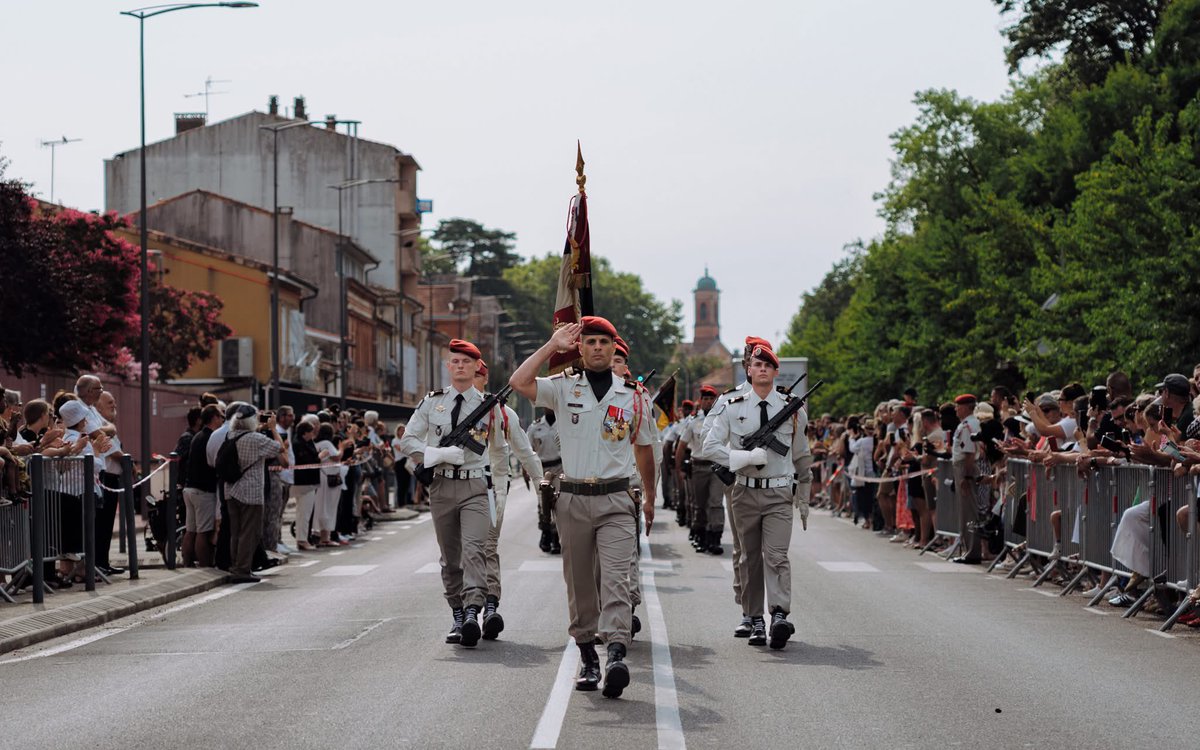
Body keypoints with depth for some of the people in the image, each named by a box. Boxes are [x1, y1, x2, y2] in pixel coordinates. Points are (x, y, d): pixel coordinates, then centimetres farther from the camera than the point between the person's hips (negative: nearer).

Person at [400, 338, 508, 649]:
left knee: (473, 549, -19)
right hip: (441, 486, 2)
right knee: (450, 557, 8)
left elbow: (498, 448, 21)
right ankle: (457, 616, 18)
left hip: (474, 487, -2)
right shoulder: (431, 402, 6)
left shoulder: (489, 406, 6)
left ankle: (472, 614, -30)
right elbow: (408, 440, 4)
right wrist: (440, 454, -10)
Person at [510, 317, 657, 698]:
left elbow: (644, 448, 20)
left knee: (615, 578, -15)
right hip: (572, 499, 1)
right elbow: (519, 382, -14)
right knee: (579, 584, 7)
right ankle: (587, 657, 18)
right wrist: (553, 345, -8)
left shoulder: (634, 396, 7)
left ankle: (616, 654, -28)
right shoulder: (563, 388, 4)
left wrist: (650, 496, 25)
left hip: (615, 501, -1)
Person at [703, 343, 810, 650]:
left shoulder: (792, 408, 5)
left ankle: (780, 616, -26)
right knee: (751, 558, 6)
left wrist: (804, 498, 20)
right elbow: (710, 446, -2)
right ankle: (755, 621, 12)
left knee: (776, 555, -15)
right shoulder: (732, 408, 3)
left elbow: (801, 455, 16)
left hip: (780, 494, -1)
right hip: (746, 493, 1)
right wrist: (748, 457, -15)